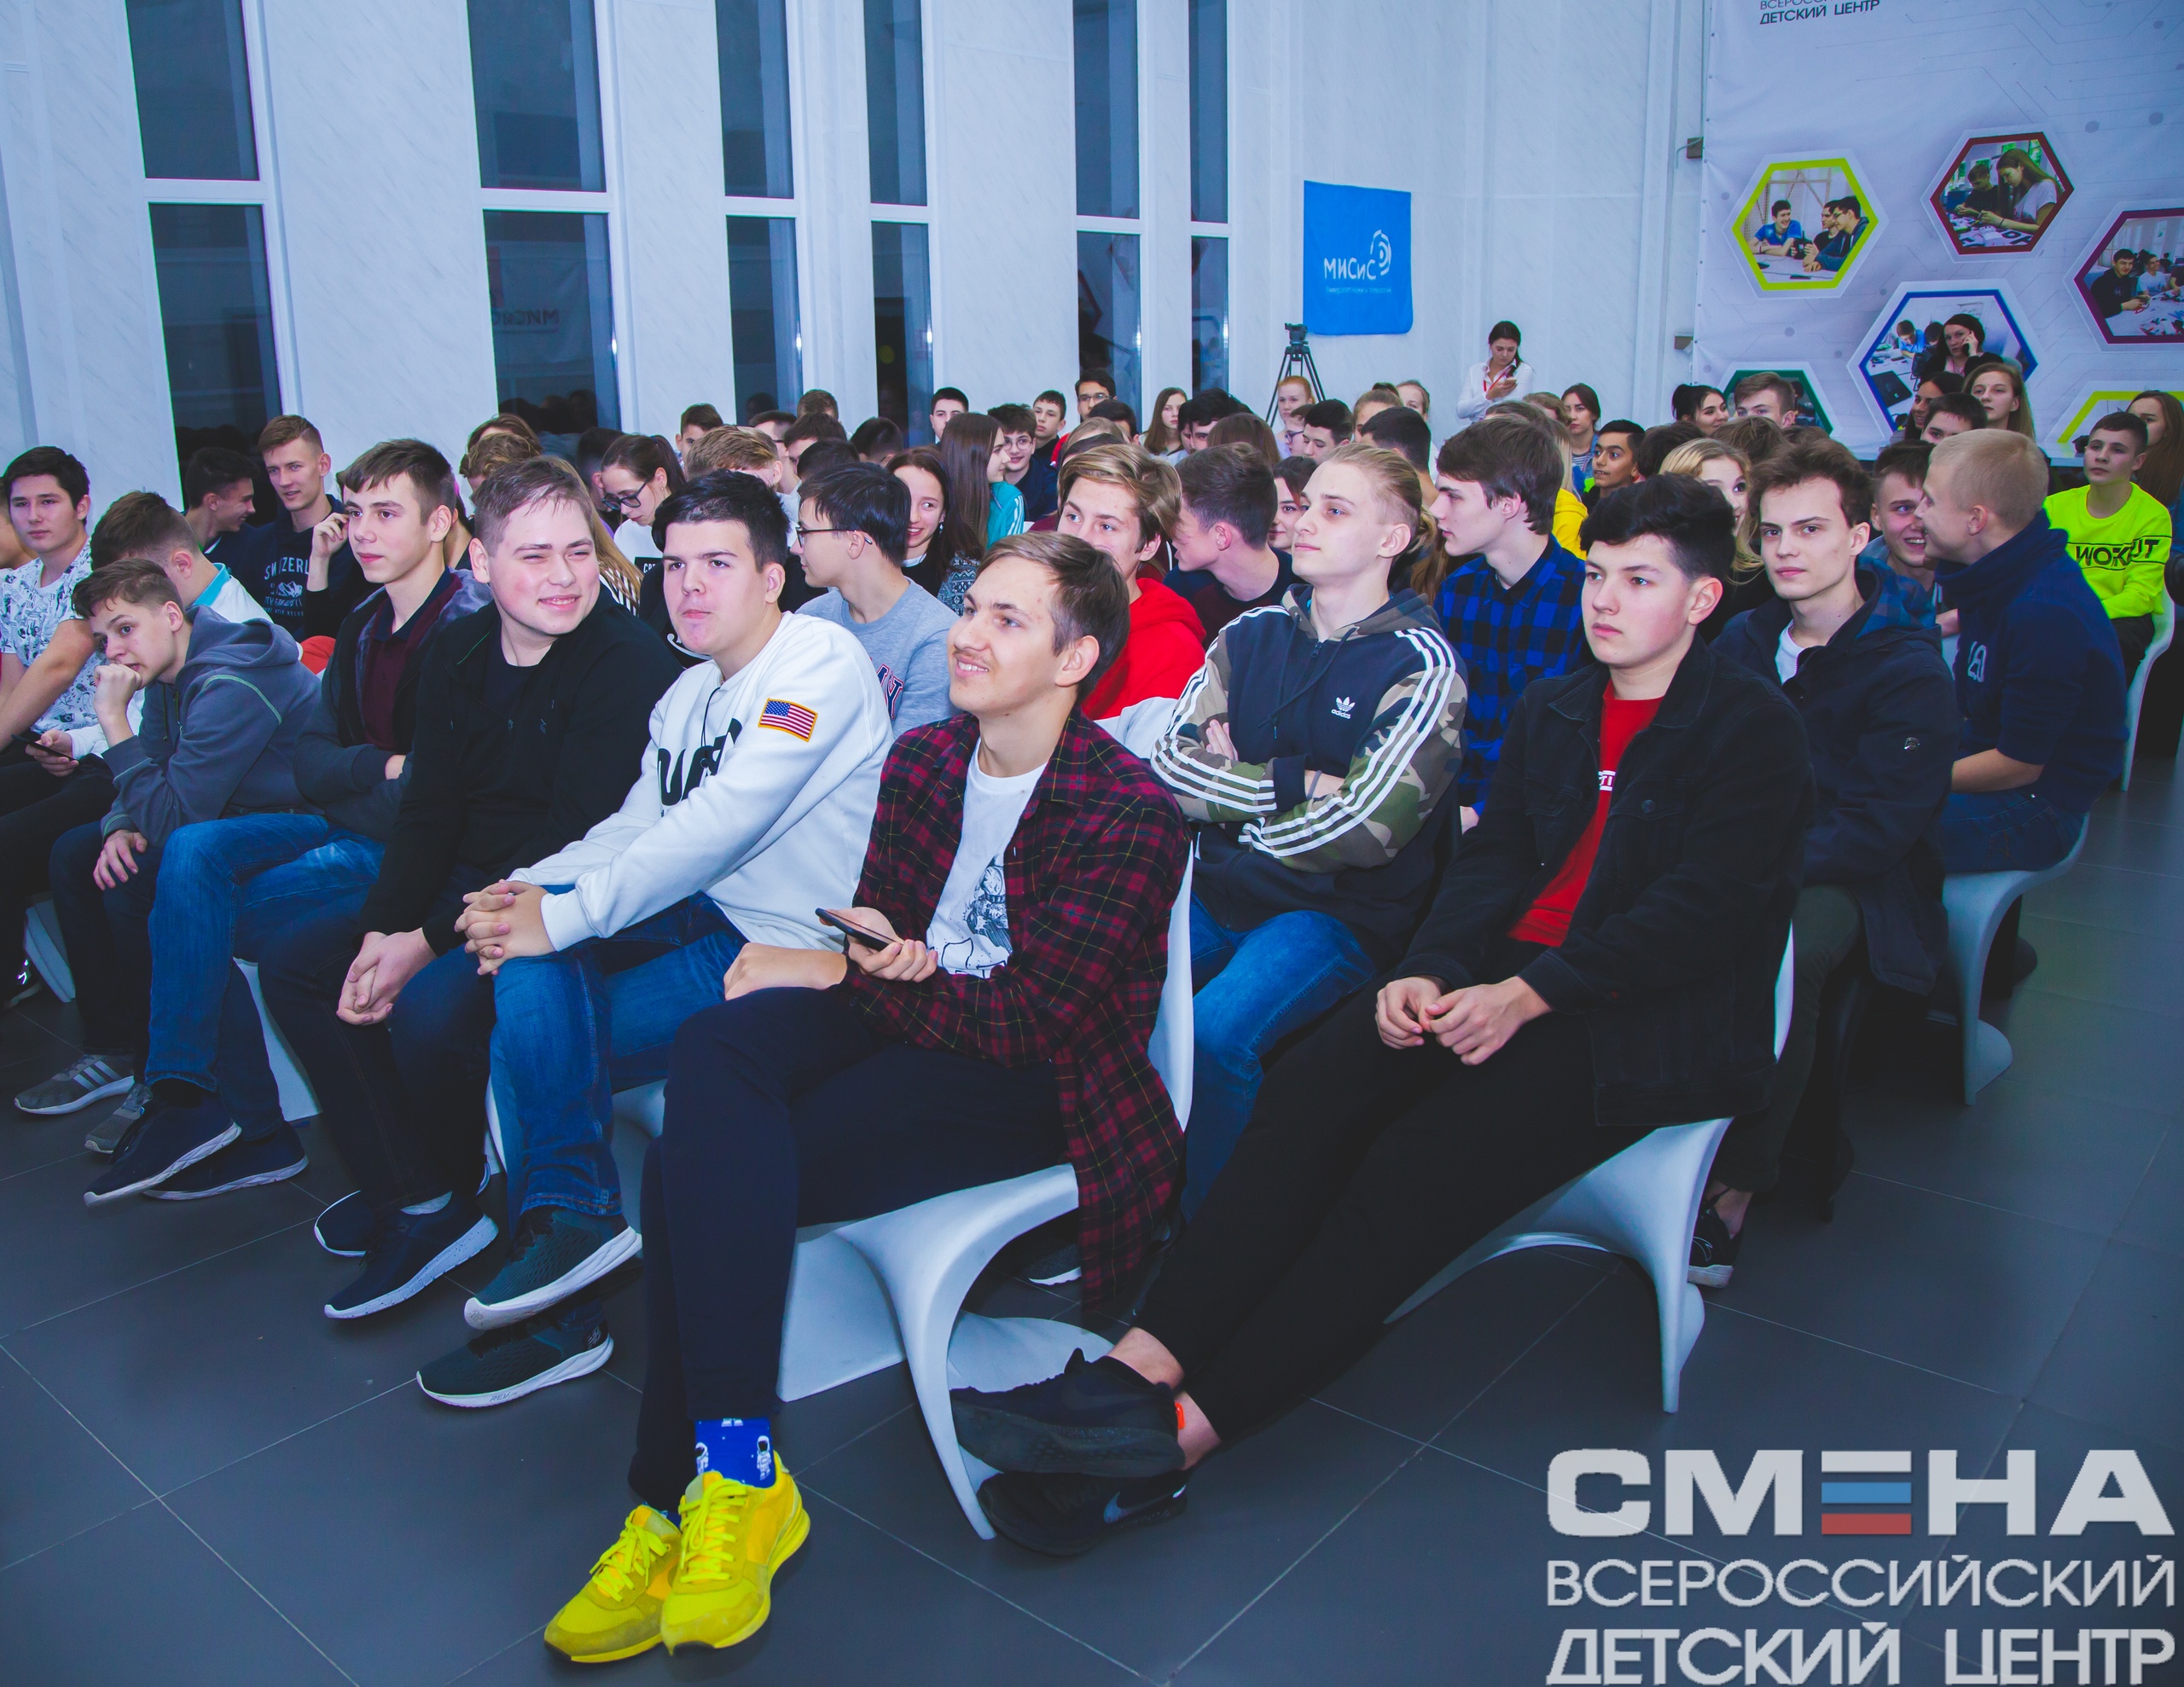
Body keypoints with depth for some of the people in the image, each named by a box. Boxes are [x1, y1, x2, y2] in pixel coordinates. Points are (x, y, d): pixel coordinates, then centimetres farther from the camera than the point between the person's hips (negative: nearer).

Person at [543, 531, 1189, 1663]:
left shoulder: (1131, 815, -13)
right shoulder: (922, 760, 9)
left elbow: (1034, 1017, -18)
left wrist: (850, 974, -14)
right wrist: (885, 954, -10)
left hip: (1036, 1080, -6)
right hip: (906, 1019, 7)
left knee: (698, 1167, -25)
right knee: (717, 1042, -28)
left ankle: (705, 1489, -13)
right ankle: (730, 1463, -28)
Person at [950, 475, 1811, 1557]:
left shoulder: (1755, 728, 0)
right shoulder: (1550, 710, 20)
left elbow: (1708, 907, -11)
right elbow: (1495, 856, 11)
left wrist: (1527, 995, -20)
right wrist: (1431, 970, -9)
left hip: (1651, 1021, -5)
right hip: (1512, 978, 6)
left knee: (1420, 1162, -28)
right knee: (1312, 1084, -23)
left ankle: (1183, 1430, -29)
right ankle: (1143, 1365, -31)